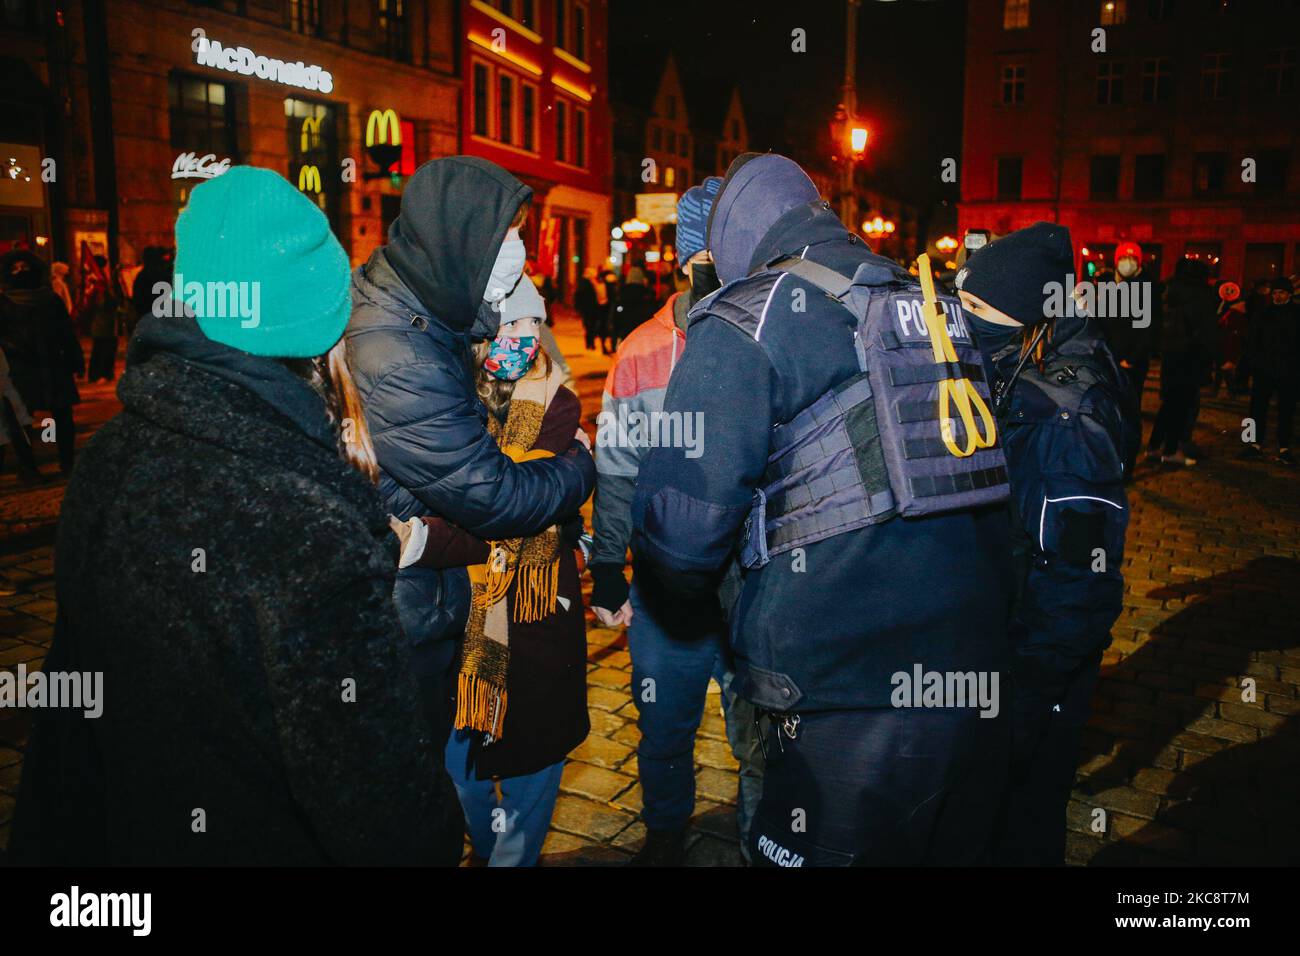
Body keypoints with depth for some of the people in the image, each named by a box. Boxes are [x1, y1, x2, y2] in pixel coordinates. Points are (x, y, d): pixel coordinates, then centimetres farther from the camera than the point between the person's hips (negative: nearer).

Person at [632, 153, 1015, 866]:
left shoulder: (743, 324, -8)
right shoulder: (934, 308, 13)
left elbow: (679, 530, -13)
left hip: (848, 704, -7)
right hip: (979, 675, 7)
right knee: (954, 848, 25)